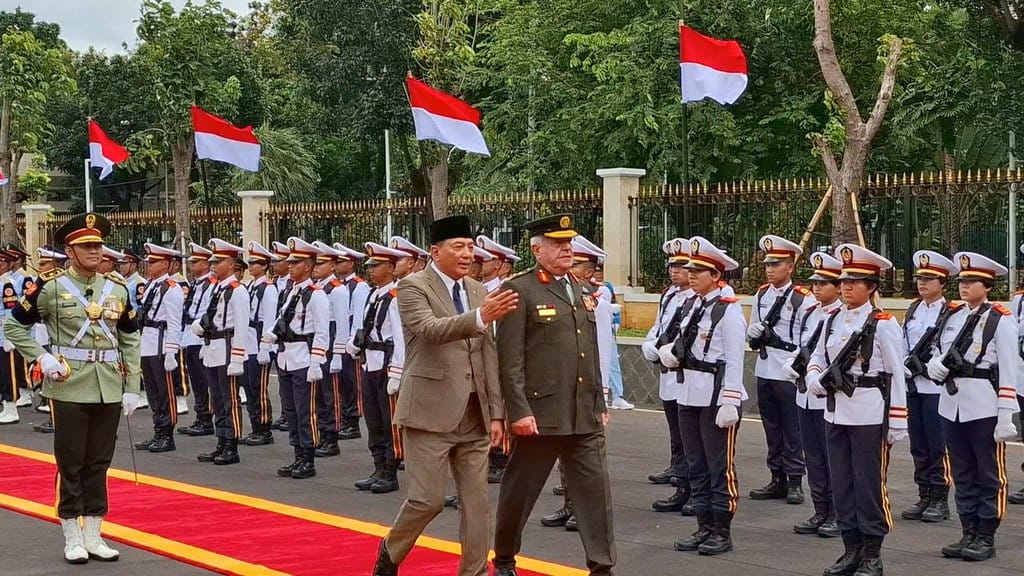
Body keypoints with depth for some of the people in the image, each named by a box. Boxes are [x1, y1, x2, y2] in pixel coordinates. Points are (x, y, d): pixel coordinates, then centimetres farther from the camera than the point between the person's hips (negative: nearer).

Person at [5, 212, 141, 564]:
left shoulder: (118, 290, 7)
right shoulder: (51, 287, -4)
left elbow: (130, 342, 10)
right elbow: (13, 327, 2)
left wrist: (131, 388, 4)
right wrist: (41, 358, -11)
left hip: (109, 389, 4)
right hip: (69, 387, -3)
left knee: (99, 464, 9)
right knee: (71, 464, 2)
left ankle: (93, 535, 16)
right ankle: (72, 538, 11)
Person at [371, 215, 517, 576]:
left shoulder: (478, 291, 13)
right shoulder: (413, 287, -6)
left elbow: (489, 356, 13)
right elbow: (430, 329, -25)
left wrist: (496, 413, 8)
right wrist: (481, 317, -39)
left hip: (473, 417, 6)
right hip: (431, 412, -6)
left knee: (477, 503, 4)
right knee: (429, 499, -4)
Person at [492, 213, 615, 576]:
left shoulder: (581, 292, 15)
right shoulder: (519, 291, -7)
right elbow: (510, 358, -12)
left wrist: (600, 405, 18)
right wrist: (518, 410, -17)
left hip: (584, 416, 6)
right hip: (540, 414, -6)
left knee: (595, 489, 2)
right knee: (520, 489, 7)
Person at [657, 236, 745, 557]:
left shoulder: (728, 309, -10)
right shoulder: (692, 306, 12)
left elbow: (735, 361, -14)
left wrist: (729, 403, -18)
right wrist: (669, 353, -2)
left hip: (716, 398, -8)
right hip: (688, 396, 8)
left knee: (721, 467, 1)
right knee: (696, 466, 12)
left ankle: (722, 532, 8)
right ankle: (704, 527, 21)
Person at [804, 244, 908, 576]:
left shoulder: (883, 324, -7)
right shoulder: (833, 320, 10)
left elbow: (896, 377, -7)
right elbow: (817, 359, 16)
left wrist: (897, 425, -9)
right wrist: (817, 380, -8)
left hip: (870, 416, -6)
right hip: (836, 413, 6)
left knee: (870, 484, 0)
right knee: (841, 483, 11)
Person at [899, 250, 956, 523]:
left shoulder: (950, 314, -7)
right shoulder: (912, 311, 13)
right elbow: (904, 346, 13)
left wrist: (927, 366, -18)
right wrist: (907, 368, -2)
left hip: (937, 387, -6)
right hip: (913, 386, 6)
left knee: (938, 446, -2)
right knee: (918, 445, 10)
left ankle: (940, 500, 5)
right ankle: (924, 496, 18)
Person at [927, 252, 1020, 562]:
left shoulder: (1000, 320, -7)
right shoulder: (953, 317, 11)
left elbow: (1009, 372, -10)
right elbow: (937, 353, 22)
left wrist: (1006, 417, -14)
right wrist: (934, 365, -3)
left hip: (984, 406, -6)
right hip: (952, 405, 6)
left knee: (990, 474, 4)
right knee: (962, 474, 12)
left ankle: (986, 538, 10)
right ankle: (969, 534, 21)